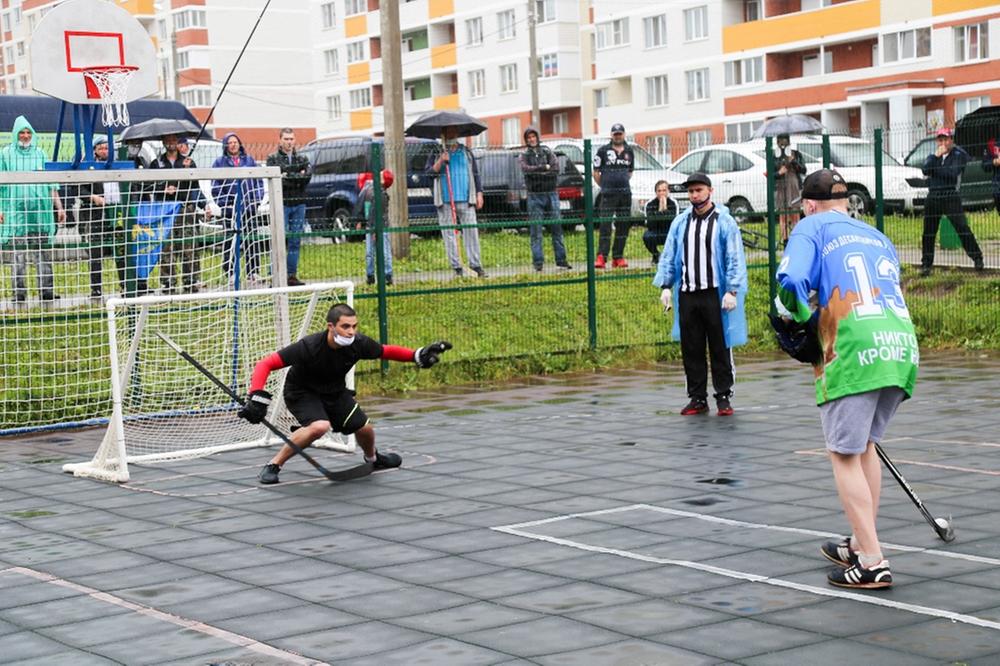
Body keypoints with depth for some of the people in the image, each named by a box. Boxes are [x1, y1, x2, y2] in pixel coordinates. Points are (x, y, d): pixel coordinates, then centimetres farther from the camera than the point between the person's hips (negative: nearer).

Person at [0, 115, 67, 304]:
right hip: (16, 209, -2)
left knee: (43, 252, -1)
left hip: (40, 209, 2)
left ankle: (46, 292, 0)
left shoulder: (39, 154, 14)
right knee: (18, 253, -3)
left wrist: (59, 207, 7)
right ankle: (19, 294, -1)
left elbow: (51, 183, 13)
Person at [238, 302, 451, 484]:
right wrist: (257, 397, -47)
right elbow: (265, 364, -35)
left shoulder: (359, 343, -22)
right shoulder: (308, 346, -36)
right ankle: (273, 465, -17)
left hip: (335, 392, 5)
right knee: (319, 426, -32)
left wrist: (418, 356, -10)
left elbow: (385, 351, -1)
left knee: (364, 428, 4)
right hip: (301, 392, -5)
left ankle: (372, 458, 42)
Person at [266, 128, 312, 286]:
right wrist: (298, 179, -9)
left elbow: (308, 176, -4)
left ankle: (292, 275, 10)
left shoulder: (302, 159, 13)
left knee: (295, 242, 6)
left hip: (299, 204, 4)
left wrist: (288, 177, -11)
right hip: (281, 203, -4)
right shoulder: (273, 159, 3)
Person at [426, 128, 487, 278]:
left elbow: (475, 174, 16)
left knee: (471, 231, -6)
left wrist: (479, 194, 8)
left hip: (466, 199, 1)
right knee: (449, 234, -2)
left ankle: (476, 264, -5)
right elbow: (429, 171, 0)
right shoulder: (436, 154, 11)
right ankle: (456, 268, 2)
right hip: (445, 201, -1)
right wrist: (440, 161, -16)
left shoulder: (467, 152, 16)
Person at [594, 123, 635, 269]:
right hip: (608, 194, -4)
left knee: (623, 225, 5)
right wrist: (605, 186, 3)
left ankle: (618, 257, 11)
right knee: (605, 225, -11)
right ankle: (601, 257, -13)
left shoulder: (629, 151, 13)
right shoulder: (603, 150, 1)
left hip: (625, 194, 4)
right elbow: (596, 172, 5)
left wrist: (623, 184, 12)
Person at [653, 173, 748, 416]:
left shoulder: (724, 222, -2)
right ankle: (697, 398, 16)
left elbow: (735, 259, -5)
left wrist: (732, 291, -12)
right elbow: (668, 256, 15)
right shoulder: (680, 222, 11)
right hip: (687, 295, 4)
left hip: (715, 294, -4)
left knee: (720, 348, 1)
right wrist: (666, 286, 5)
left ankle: (724, 397, 9)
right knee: (691, 349, 7)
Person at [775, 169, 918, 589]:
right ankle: (861, 545, 30)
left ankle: (872, 563, -1)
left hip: (855, 351, -6)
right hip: (903, 346, 6)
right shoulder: (878, 238, 26)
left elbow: (791, 282, -8)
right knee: (864, 446, 22)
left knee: (844, 454, 2)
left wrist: (802, 317, 11)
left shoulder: (812, 227, 8)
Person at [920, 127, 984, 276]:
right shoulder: (932, 156, 18)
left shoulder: (959, 154, 2)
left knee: (962, 228, -11)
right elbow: (925, 170, -2)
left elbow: (952, 174, -13)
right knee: (928, 231, 5)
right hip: (933, 196, 5)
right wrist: (936, 156, -10)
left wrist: (934, 169, -5)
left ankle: (977, 258, -5)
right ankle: (926, 264, 13)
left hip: (951, 196, -4)